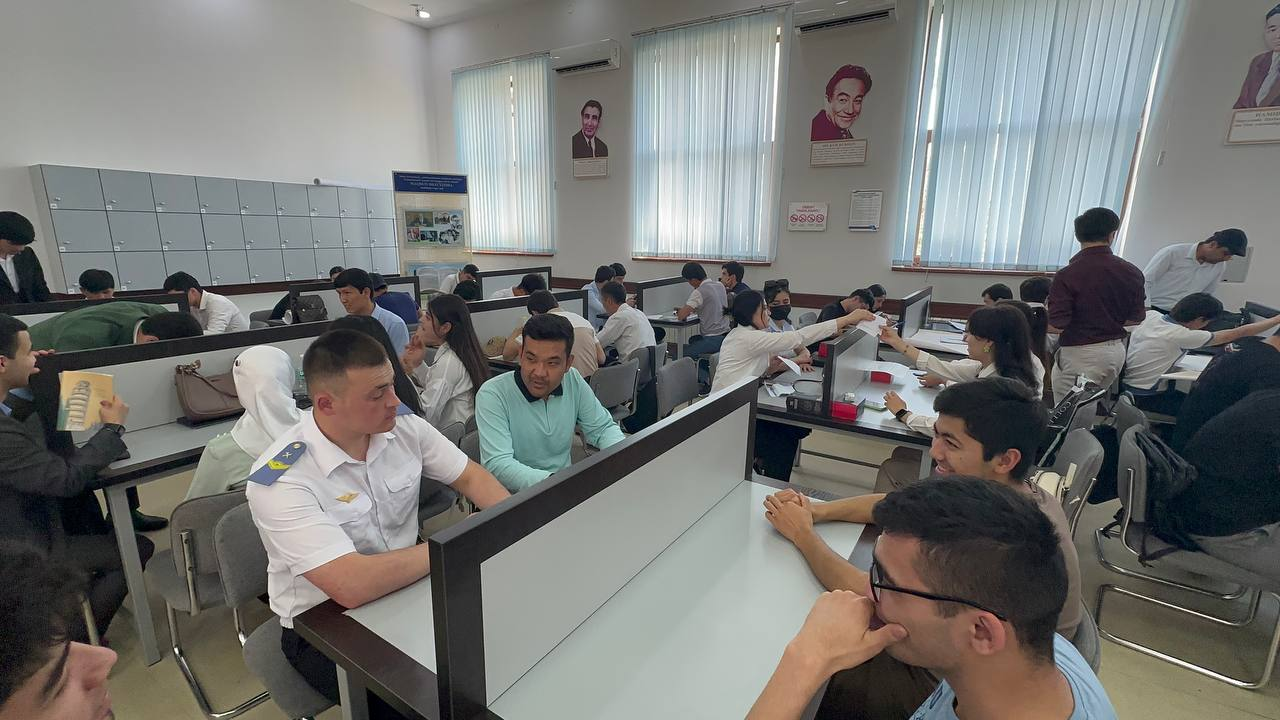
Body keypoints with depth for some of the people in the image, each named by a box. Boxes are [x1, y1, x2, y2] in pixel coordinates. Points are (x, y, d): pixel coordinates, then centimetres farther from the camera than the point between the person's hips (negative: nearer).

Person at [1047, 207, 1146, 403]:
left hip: (1079, 354, -6)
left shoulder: (1067, 275, -19)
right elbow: (1136, 319, 9)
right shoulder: (1131, 272, 0)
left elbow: (1056, 326, -20)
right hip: (1116, 350, 7)